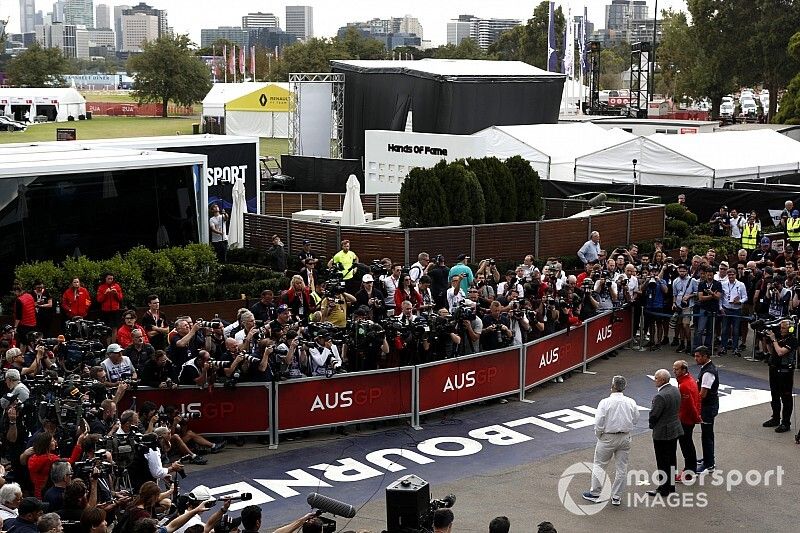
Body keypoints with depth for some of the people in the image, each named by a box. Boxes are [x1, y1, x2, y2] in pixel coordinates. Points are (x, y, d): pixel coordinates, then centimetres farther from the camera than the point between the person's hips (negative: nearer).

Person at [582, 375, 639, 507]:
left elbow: (598, 423, -16)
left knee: (599, 465, 12)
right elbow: (635, 420, 5)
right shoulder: (631, 402, -5)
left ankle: (595, 493, 18)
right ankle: (616, 496, 18)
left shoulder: (605, 402, -17)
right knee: (622, 468, 12)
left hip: (608, 438, -3)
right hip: (625, 438, 4)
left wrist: (599, 436, 1)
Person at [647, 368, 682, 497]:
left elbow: (654, 415, -21)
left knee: (663, 462, 1)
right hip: (675, 429, 9)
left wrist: (652, 426, -1)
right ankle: (671, 486, 27)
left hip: (662, 433, -9)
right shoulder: (675, 390, 3)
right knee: (672, 459, 17)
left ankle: (663, 489, 9)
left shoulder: (660, 396, -25)